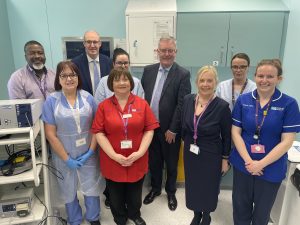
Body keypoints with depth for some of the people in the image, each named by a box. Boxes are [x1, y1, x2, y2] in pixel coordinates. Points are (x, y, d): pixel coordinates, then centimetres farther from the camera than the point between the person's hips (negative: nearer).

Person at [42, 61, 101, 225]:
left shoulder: (87, 97, -3)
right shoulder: (51, 101, -8)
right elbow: (50, 134, -9)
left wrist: (91, 151, -9)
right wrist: (67, 158, -10)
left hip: (87, 154, 1)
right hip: (64, 155, -1)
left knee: (92, 187, 13)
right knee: (69, 190, 16)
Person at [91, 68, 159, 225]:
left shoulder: (142, 104, -3)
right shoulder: (103, 106, -5)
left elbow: (149, 129, -4)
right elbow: (99, 132, -8)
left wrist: (140, 152, -15)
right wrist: (114, 155, -16)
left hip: (137, 160, 1)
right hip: (112, 161, 0)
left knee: (135, 193, 20)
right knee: (116, 195, 18)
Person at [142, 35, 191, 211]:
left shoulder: (183, 74, -11)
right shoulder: (149, 70, 2)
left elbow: (182, 104, -14)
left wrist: (172, 130, -15)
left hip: (170, 129, -3)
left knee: (171, 163, 16)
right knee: (154, 161, 20)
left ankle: (171, 192, 39)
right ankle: (155, 188, 43)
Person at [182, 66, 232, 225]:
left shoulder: (222, 106, -17)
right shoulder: (188, 100, -6)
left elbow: (226, 136, -9)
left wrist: (225, 159, -4)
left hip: (211, 156, -3)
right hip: (190, 153, 3)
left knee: (208, 187, 16)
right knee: (193, 186, 18)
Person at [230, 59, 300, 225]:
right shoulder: (243, 100, -3)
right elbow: (235, 132, -4)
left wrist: (261, 164, -16)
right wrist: (248, 160, -13)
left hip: (271, 168, -1)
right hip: (242, 164, 1)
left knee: (262, 211, 19)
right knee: (240, 207, 17)